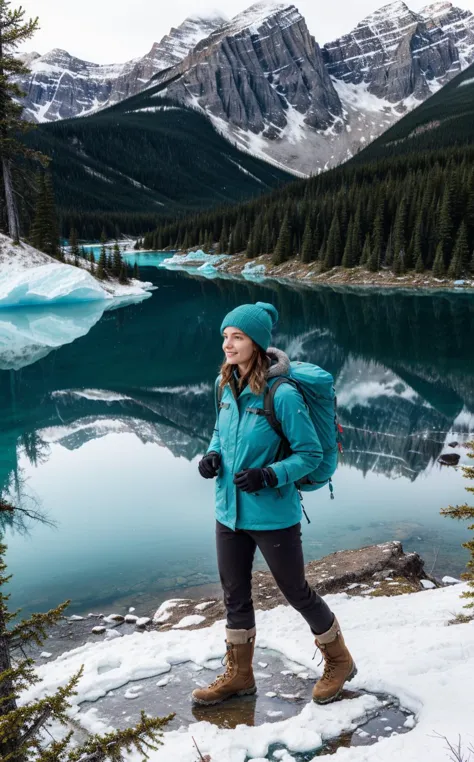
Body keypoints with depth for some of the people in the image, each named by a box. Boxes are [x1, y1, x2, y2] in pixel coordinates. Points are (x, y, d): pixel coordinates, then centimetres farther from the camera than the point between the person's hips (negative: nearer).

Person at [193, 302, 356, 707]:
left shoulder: (283, 394, -22)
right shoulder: (226, 385, -2)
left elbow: (311, 454, -15)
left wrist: (268, 476, -27)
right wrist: (213, 455, -5)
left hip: (273, 516, -6)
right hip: (229, 511, 7)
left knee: (296, 592, 12)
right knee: (235, 595, 18)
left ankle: (339, 661, 37)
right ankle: (238, 676, 38)